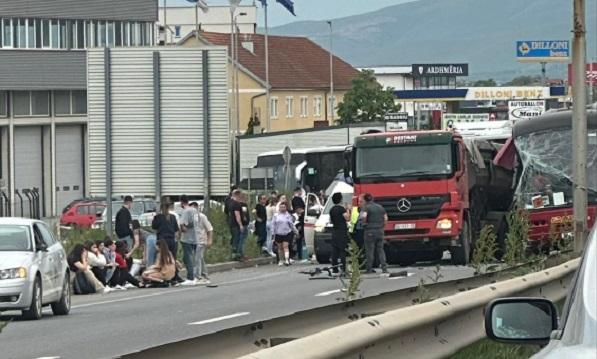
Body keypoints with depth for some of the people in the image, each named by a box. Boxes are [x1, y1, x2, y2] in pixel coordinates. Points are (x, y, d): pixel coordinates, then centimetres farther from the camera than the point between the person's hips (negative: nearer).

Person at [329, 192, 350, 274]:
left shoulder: (332, 210, 11)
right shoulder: (341, 209, -12)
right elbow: (347, 218, -15)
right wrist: (348, 210, -2)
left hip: (334, 231, 7)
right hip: (342, 231, -7)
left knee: (335, 251, 7)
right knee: (343, 250, -7)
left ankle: (334, 268, 7)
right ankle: (343, 268, -12)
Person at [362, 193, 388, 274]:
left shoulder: (366, 207, -8)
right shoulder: (380, 207, 11)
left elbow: (364, 216, -26)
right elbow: (385, 218, 11)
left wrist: (364, 223, -9)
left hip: (370, 231, -5)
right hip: (380, 231, 5)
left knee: (369, 250, 2)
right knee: (380, 250, 10)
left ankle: (369, 269, 5)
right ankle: (384, 267, 0)